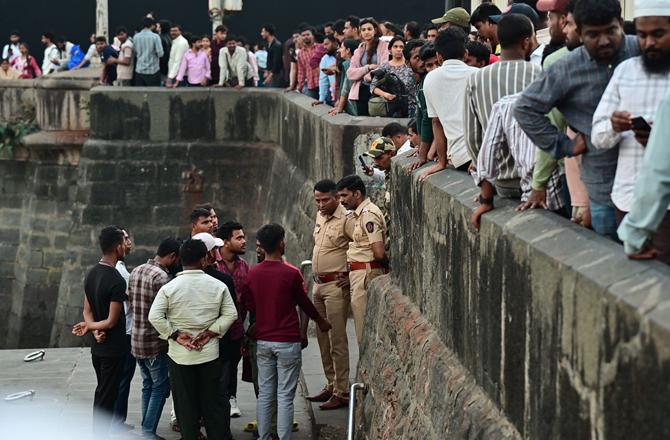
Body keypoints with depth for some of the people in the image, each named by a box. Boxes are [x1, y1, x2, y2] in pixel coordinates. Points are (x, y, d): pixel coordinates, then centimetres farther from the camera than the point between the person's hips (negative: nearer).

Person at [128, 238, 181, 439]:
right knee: (161, 387, 1)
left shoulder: (136, 271, 8)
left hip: (136, 339, 9)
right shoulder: (161, 277, -19)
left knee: (148, 386, 17)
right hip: (155, 343, -9)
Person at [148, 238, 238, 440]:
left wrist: (175, 335, -8)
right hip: (210, 354, 1)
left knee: (186, 407, 8)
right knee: (213, 403, 11)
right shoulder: (218, 286, -3)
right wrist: (211, 332, -3)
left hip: (180, 355, -1)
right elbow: (230, 314, -4)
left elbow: (154, 317, -15)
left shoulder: (169, 288, -8)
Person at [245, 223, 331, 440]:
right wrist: (321, 322, 21)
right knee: (285, 397, -1)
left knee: (264, 395, 11)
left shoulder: (253, 274, 0)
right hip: (287, 342, -4)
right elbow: (304, 302, 2)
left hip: (263, 342, 4)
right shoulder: (291, 274, -12)